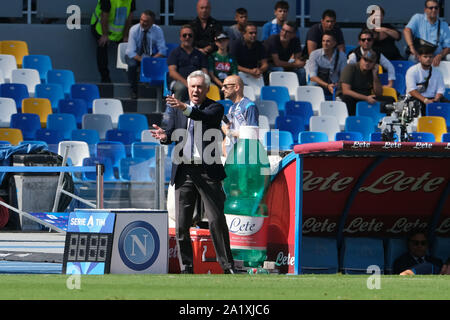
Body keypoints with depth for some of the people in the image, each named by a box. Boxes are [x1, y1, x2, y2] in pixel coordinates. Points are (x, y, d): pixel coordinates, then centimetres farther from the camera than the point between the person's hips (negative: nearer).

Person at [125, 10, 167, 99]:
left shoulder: (158, 30, -14)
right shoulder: (134, 30, -18)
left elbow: (162, 51, -13)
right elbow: (131, 52, -22)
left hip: (151, 55, 1)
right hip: (135, 55, -1)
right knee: (132, 64, -36)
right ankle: (133, 91, -18)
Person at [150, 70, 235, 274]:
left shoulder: (215, 108, 2)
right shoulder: (177, 109, 15)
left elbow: (207, 117, -20)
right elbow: (171, 133, 6)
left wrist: (186, 109, -38)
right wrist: (164, 136, -19)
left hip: (208, 171, -4)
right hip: (184, 171, 4)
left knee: (217, 220, -5)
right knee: (182, 223, 2)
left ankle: (227, 265, 1)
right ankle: (186, 267, 8)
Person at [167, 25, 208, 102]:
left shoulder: (200, 54, 25)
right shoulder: (175, 53, 14)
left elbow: (205, 71, 17)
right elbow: (172, 72, 1)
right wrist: (185, 82, -17)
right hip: (178, 81, -2)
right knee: (181, 87, -41)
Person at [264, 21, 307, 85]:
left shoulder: (295, 40, -10)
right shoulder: (273, 39, -26)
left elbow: (298, 58, -6)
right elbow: (277, 62, -27)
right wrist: (295, 65, -22)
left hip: (284, 65, 5)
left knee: (301, 70, -15)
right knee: (279, 70, -34)